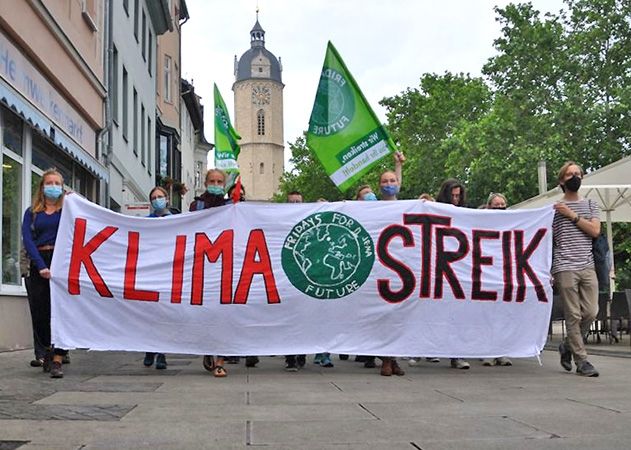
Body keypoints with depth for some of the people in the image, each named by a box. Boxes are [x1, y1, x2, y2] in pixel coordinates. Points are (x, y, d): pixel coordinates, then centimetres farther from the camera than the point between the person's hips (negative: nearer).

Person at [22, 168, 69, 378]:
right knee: (39, 312, 3)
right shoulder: (32, 212, 12)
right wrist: (41, 266, -14)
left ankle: (57, 361, -11)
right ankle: (48, 349, 27)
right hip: (38, 264, 2)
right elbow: (27, 240, -2)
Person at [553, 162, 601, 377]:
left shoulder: (590, 205, 15)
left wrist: (572, 215, -6)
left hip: (588, 267, 3)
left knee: (590, 312, -1)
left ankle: (568, 345, 22)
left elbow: (595, 231, 0)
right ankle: (581, 360, 2)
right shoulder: (554, 208, 6)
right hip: (565, 268, -3)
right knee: (574, 315, -4)